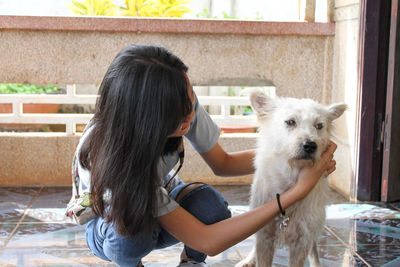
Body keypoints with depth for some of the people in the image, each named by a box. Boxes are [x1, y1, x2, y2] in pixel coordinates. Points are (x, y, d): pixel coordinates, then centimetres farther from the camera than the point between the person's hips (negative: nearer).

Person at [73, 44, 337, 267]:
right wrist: (299, 190, -44)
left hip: (162, 194, 3)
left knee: (210, 202, -31)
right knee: (130, 230, -39)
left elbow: (222, 163, -8)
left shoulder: (182, 103, -28)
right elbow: (207, 241, -42)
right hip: (109, 221, -3)